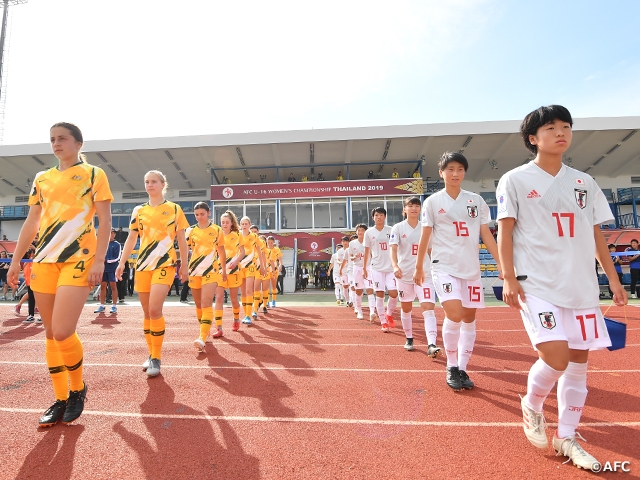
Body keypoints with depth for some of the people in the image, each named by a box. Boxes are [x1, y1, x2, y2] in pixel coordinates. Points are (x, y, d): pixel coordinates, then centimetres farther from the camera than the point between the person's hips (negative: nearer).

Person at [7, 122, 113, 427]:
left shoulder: (94, 174, 2)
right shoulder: (41, 179, 16)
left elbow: (105, 221, -5)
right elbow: (31, 223, 19)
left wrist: (99, 260, -14)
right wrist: (16, 260, 13)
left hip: (78, 259, -5)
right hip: (44, 259, 6)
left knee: (62, 332, -13)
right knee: (51, 334, 7)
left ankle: (78, 389, 13)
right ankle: (60, 399, 21)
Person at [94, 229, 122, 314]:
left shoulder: (117, 245, -2)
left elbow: (117, 258, -9)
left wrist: (106, 260, -14)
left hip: (112, 269, -5)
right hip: (103, 268, 5)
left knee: (113, 286, -1)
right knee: (102, 286, 8)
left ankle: (114, 306, 4)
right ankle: (102, 306, 17)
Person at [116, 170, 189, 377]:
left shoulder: (174, 209, 3)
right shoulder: (138, 211, 12)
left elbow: (181, 240, 4)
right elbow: (131, 239, 13)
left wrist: (184, 265, 2)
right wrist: (121, 263, 6)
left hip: (165, 264, -4)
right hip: (142, 264, 4)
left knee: (155, 310, -16)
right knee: (147, 312, 8)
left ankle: (156, 358, -3)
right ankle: (151, 354, 23)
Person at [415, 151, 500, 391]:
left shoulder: (476, 200, 7)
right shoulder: (432, 202, 0)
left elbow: (486, 235, 9)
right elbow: (425, 238, 3)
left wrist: (501, 263, 3)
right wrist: (418, 267, 5)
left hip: (471, 267, 4)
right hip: (444, 266, -4)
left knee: (469, 318, 8)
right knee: (454, 315, -18)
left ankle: (462, 369, 23)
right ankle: (451, 367, 4)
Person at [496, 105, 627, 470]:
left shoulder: (584, 182, 14)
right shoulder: (515, 180, 0)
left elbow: (596, 234, 17)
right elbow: (505, 232, -5)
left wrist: (614, 280, 13)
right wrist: (509, 279, -13)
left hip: (582, 285, 5)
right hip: (537, 284, -5)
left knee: (579, 360, 7)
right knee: (557, 357, -15)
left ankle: (567, 437, 25)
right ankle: (532, 405, 16)